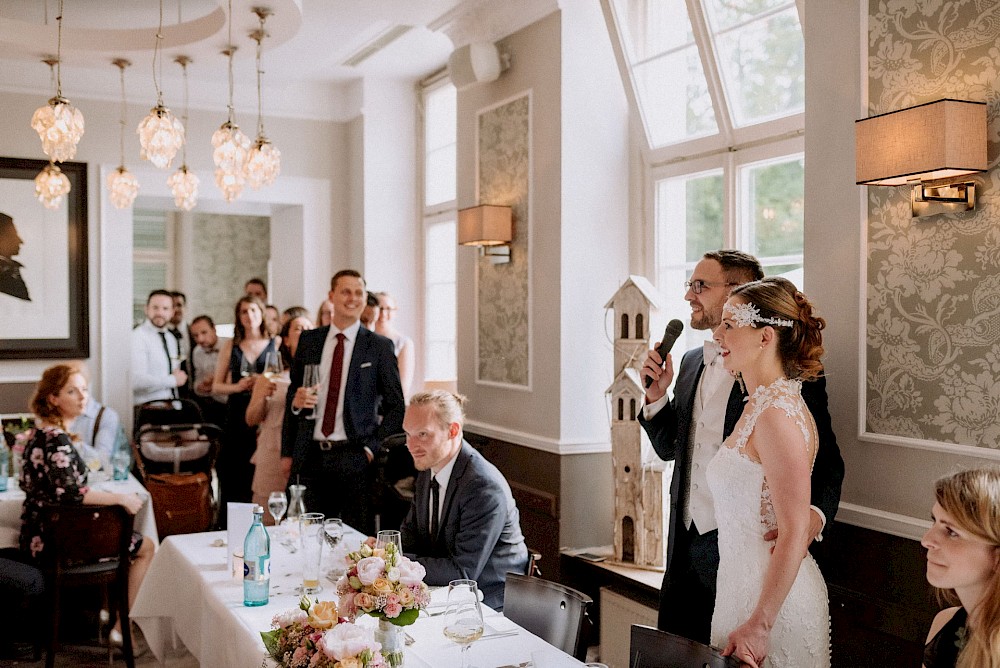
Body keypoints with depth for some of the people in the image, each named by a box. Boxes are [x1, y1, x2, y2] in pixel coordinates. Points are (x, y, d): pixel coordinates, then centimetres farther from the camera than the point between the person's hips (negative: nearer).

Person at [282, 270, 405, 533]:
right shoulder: (308, 340, 10)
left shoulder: (379, 346, 1)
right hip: (310, 456, 3)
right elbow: (293, 392, 18)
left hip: (355, 458, -3)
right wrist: (293, 418, 2)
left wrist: (373, 448, -6)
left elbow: (396, 405, 2)